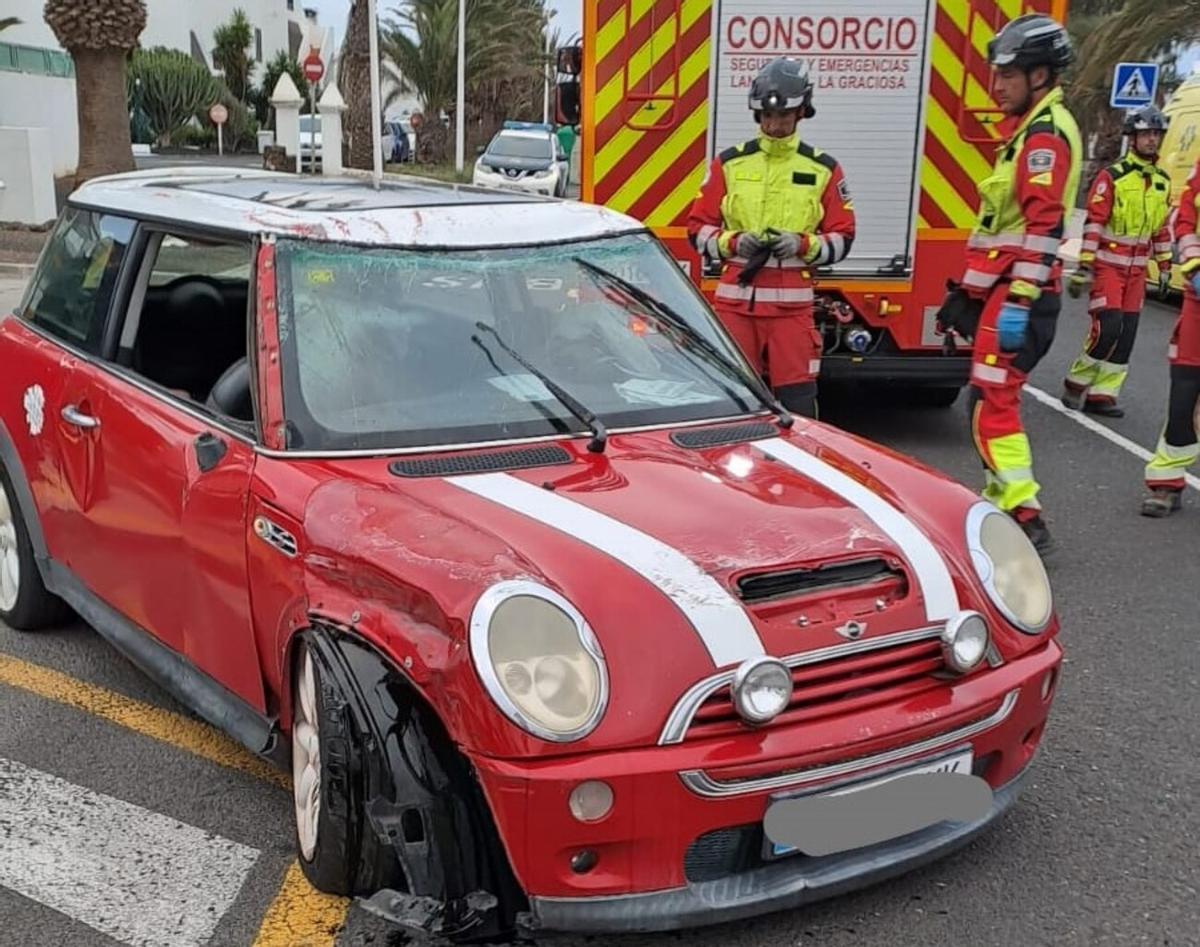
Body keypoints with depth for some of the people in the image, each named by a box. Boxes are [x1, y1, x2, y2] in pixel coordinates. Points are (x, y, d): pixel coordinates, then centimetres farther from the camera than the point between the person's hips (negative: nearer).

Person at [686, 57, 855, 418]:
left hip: (792, 303, -1)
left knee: (797, 398, -1)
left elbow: (842, 237, 8)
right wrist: (733, 242, -11)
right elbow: (698, 229, 8)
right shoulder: (729, 163, 7)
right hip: (735, 299, 1)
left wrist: (802, 245, -11)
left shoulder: (823, 169, 6)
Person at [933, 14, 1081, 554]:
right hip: (1003, 290, 11)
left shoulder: (1046, 134, -12)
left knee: (992, 401, -13)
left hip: (1017, 294, -11)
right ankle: (1001, 505, 23)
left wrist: (1018, 302, -27)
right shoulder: (1029, 130, 20)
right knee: (991, 398, 15)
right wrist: (969, 292, 26)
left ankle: (1024, 519, -11)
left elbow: (1043, 226, -22)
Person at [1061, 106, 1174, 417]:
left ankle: (1101, 394, 11)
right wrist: (1083, 268, -17)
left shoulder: (1163, 182, 10)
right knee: (1108, 327, -16)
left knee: (1127, 334, 4)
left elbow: (1162, 228, 18)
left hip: (1137, 269, 6)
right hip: (1108, 264, -6)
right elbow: (1093, 224, -13)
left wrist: (1165, 267, 17)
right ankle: (1076, 382, 4)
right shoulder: (1111, 177, -10)